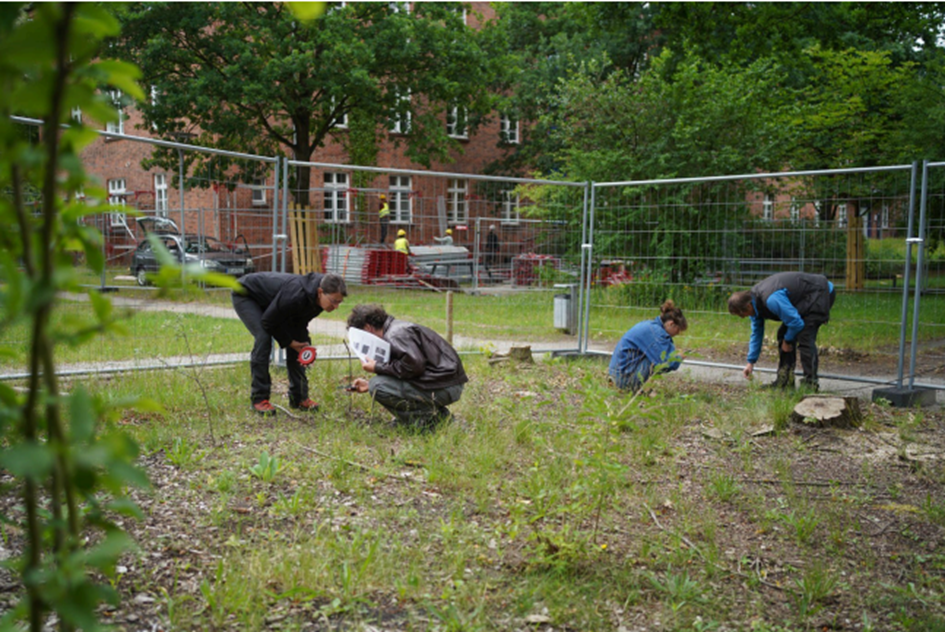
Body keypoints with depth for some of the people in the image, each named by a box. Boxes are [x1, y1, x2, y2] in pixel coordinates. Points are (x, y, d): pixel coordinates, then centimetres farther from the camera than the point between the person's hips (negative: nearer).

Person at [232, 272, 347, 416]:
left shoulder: (318, 299, -18)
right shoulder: (295, 296, -42)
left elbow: (300, 323, -2)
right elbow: (268, 322, -29)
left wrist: (304, 345, -17)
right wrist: (290, 342, -20)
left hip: (269, 299, 8)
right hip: (245, 295, -8)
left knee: (296, 338, -3)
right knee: (264, 338, -25)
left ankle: (299, 397, 5)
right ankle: (259, 399, -14)